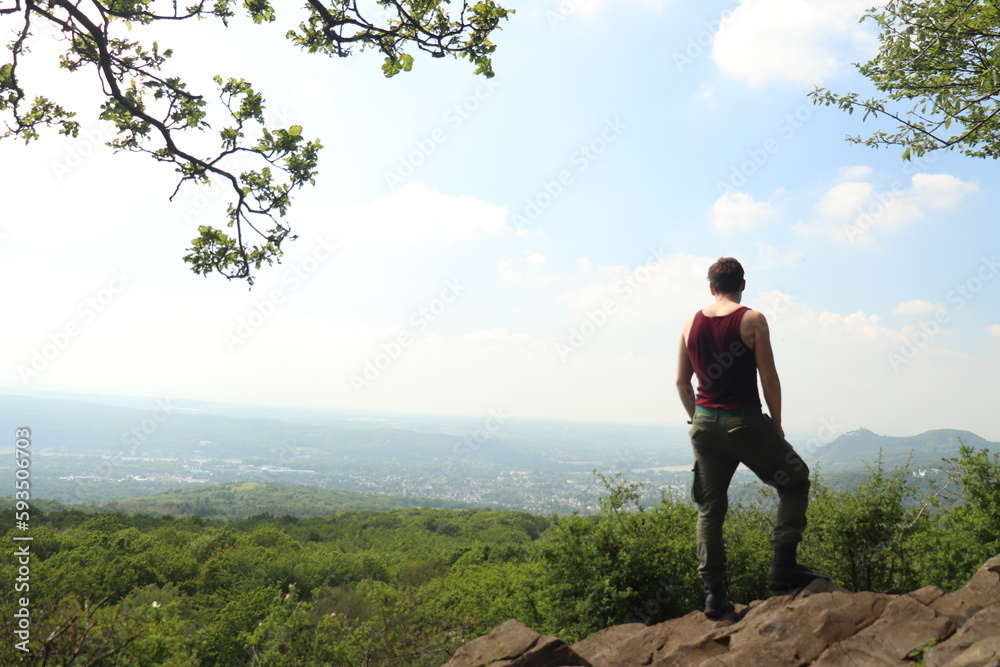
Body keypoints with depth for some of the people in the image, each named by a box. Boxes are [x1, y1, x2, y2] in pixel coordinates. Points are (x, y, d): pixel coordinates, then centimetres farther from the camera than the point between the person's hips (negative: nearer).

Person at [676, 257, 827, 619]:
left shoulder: (691, 324, 7)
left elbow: (681, 380, 10)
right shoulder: (752, 320, -6)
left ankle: (714, 593, 11)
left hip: (704, 424, 5)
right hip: (744, 422, -4)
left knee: (710, 508, 11)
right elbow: (769, 377, -7)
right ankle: (783, 567, 7)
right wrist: (777, 423, 3)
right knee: (795, 481, 15)